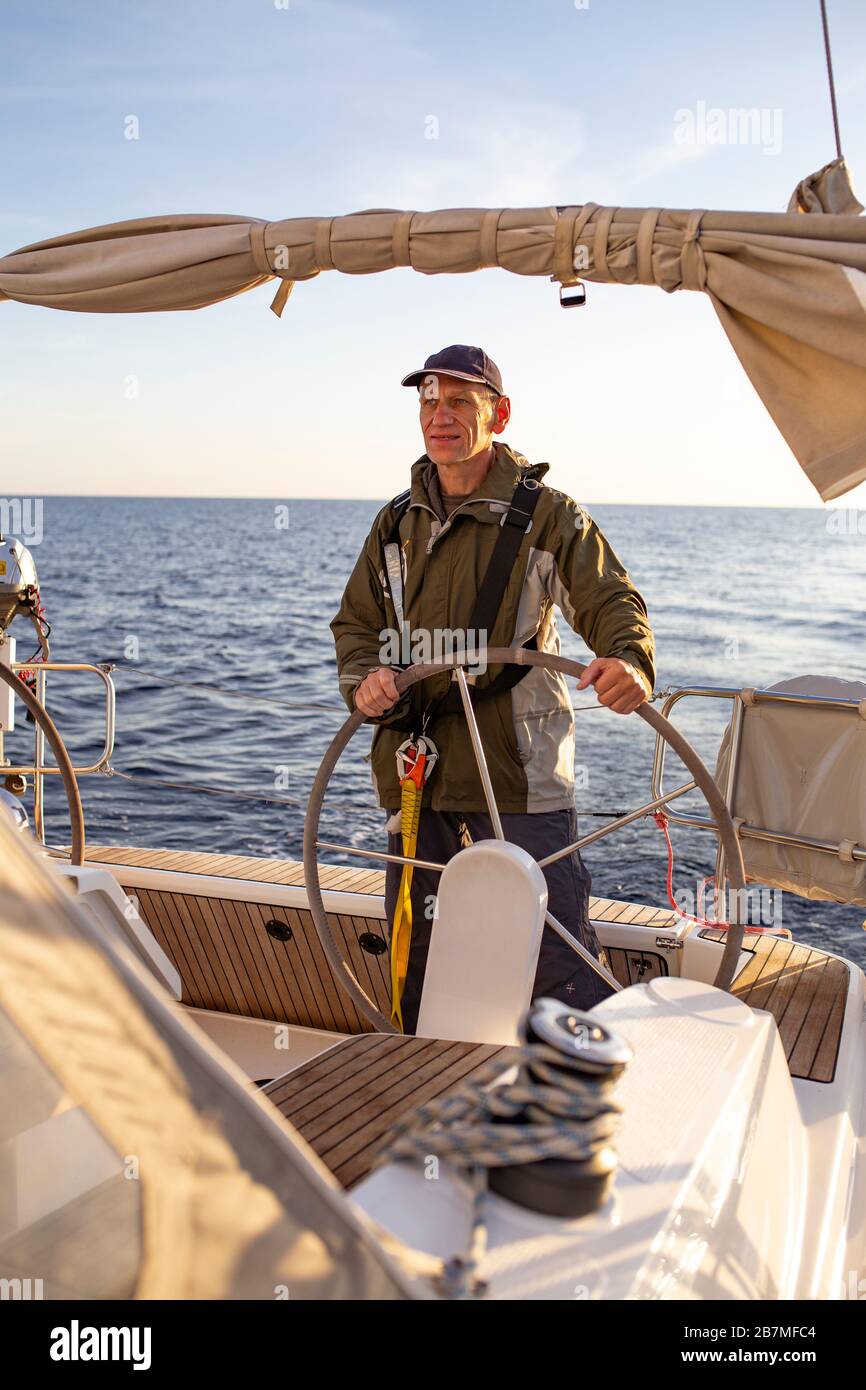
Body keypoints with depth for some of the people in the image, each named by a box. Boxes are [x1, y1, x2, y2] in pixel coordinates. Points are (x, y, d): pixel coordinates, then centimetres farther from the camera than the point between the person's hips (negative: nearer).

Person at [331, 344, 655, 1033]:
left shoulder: (546, 514, -1)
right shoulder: (397, 523, 13)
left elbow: (612, 600, -8)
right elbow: (355, 621, 18)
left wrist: (630, 660, -31)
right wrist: (365, 676, -5)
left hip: (520, 778, -5)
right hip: (418, 776, 5)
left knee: (556, 961, -8)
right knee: (416, 961, 16)